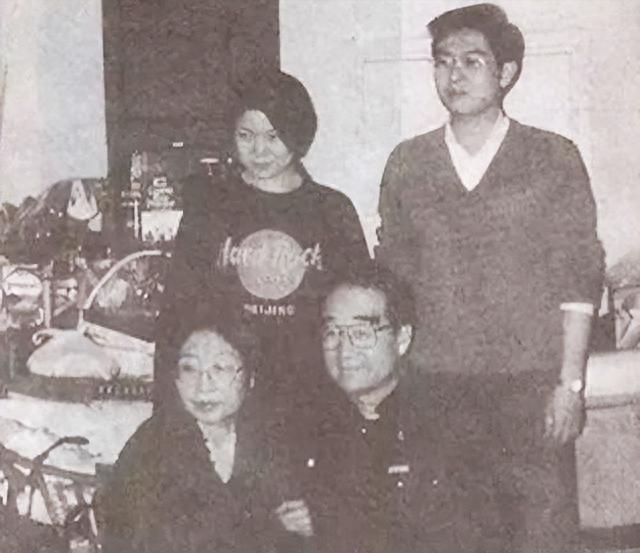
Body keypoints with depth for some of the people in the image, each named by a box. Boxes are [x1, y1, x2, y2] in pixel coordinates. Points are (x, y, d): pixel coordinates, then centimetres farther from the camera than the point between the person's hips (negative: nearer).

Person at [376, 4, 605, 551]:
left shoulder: (554, 159, 3)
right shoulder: (407, 164, 9)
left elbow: (580, 278, 1)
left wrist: (571, 382, -6)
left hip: (531, 383, -1)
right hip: (432, 385, 2)